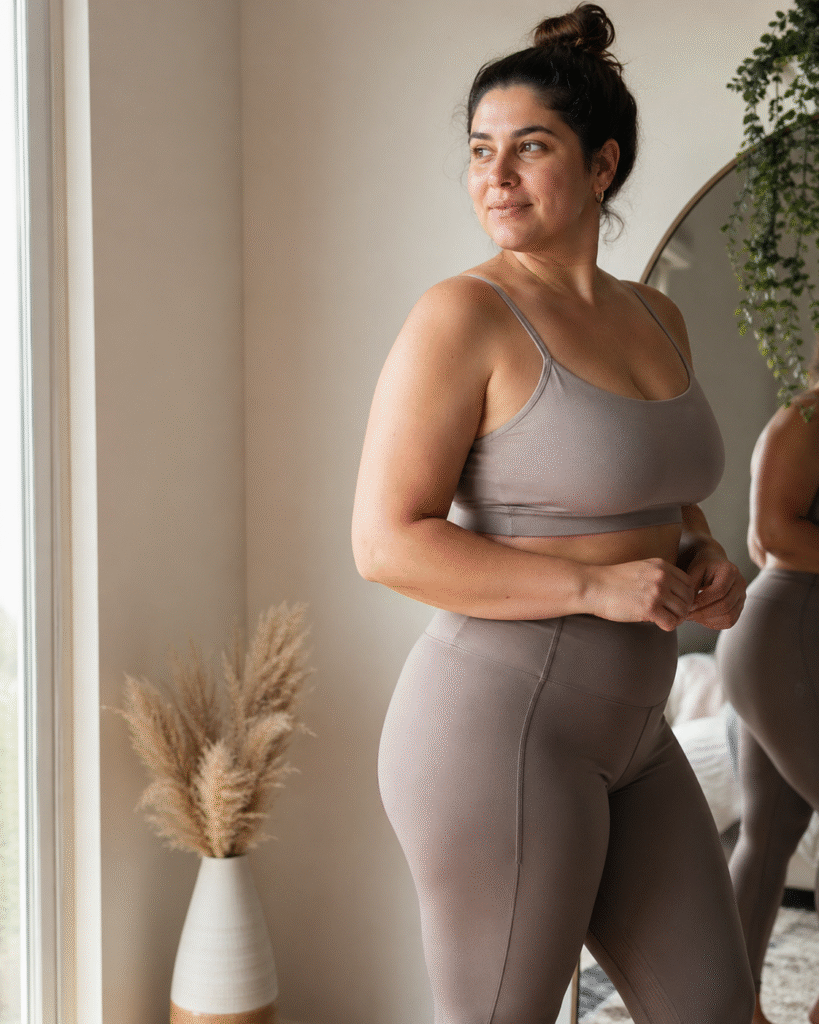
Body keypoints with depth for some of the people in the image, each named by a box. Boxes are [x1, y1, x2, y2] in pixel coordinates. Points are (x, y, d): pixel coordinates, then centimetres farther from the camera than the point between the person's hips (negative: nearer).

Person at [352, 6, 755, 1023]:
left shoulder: (655, 319, 10)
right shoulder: (462, 316, -14)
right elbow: (387, 543, -18)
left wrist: (705, 560, 3)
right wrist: (596, 587, -21)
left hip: (624, 735, 8)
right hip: (497, 724, -8)